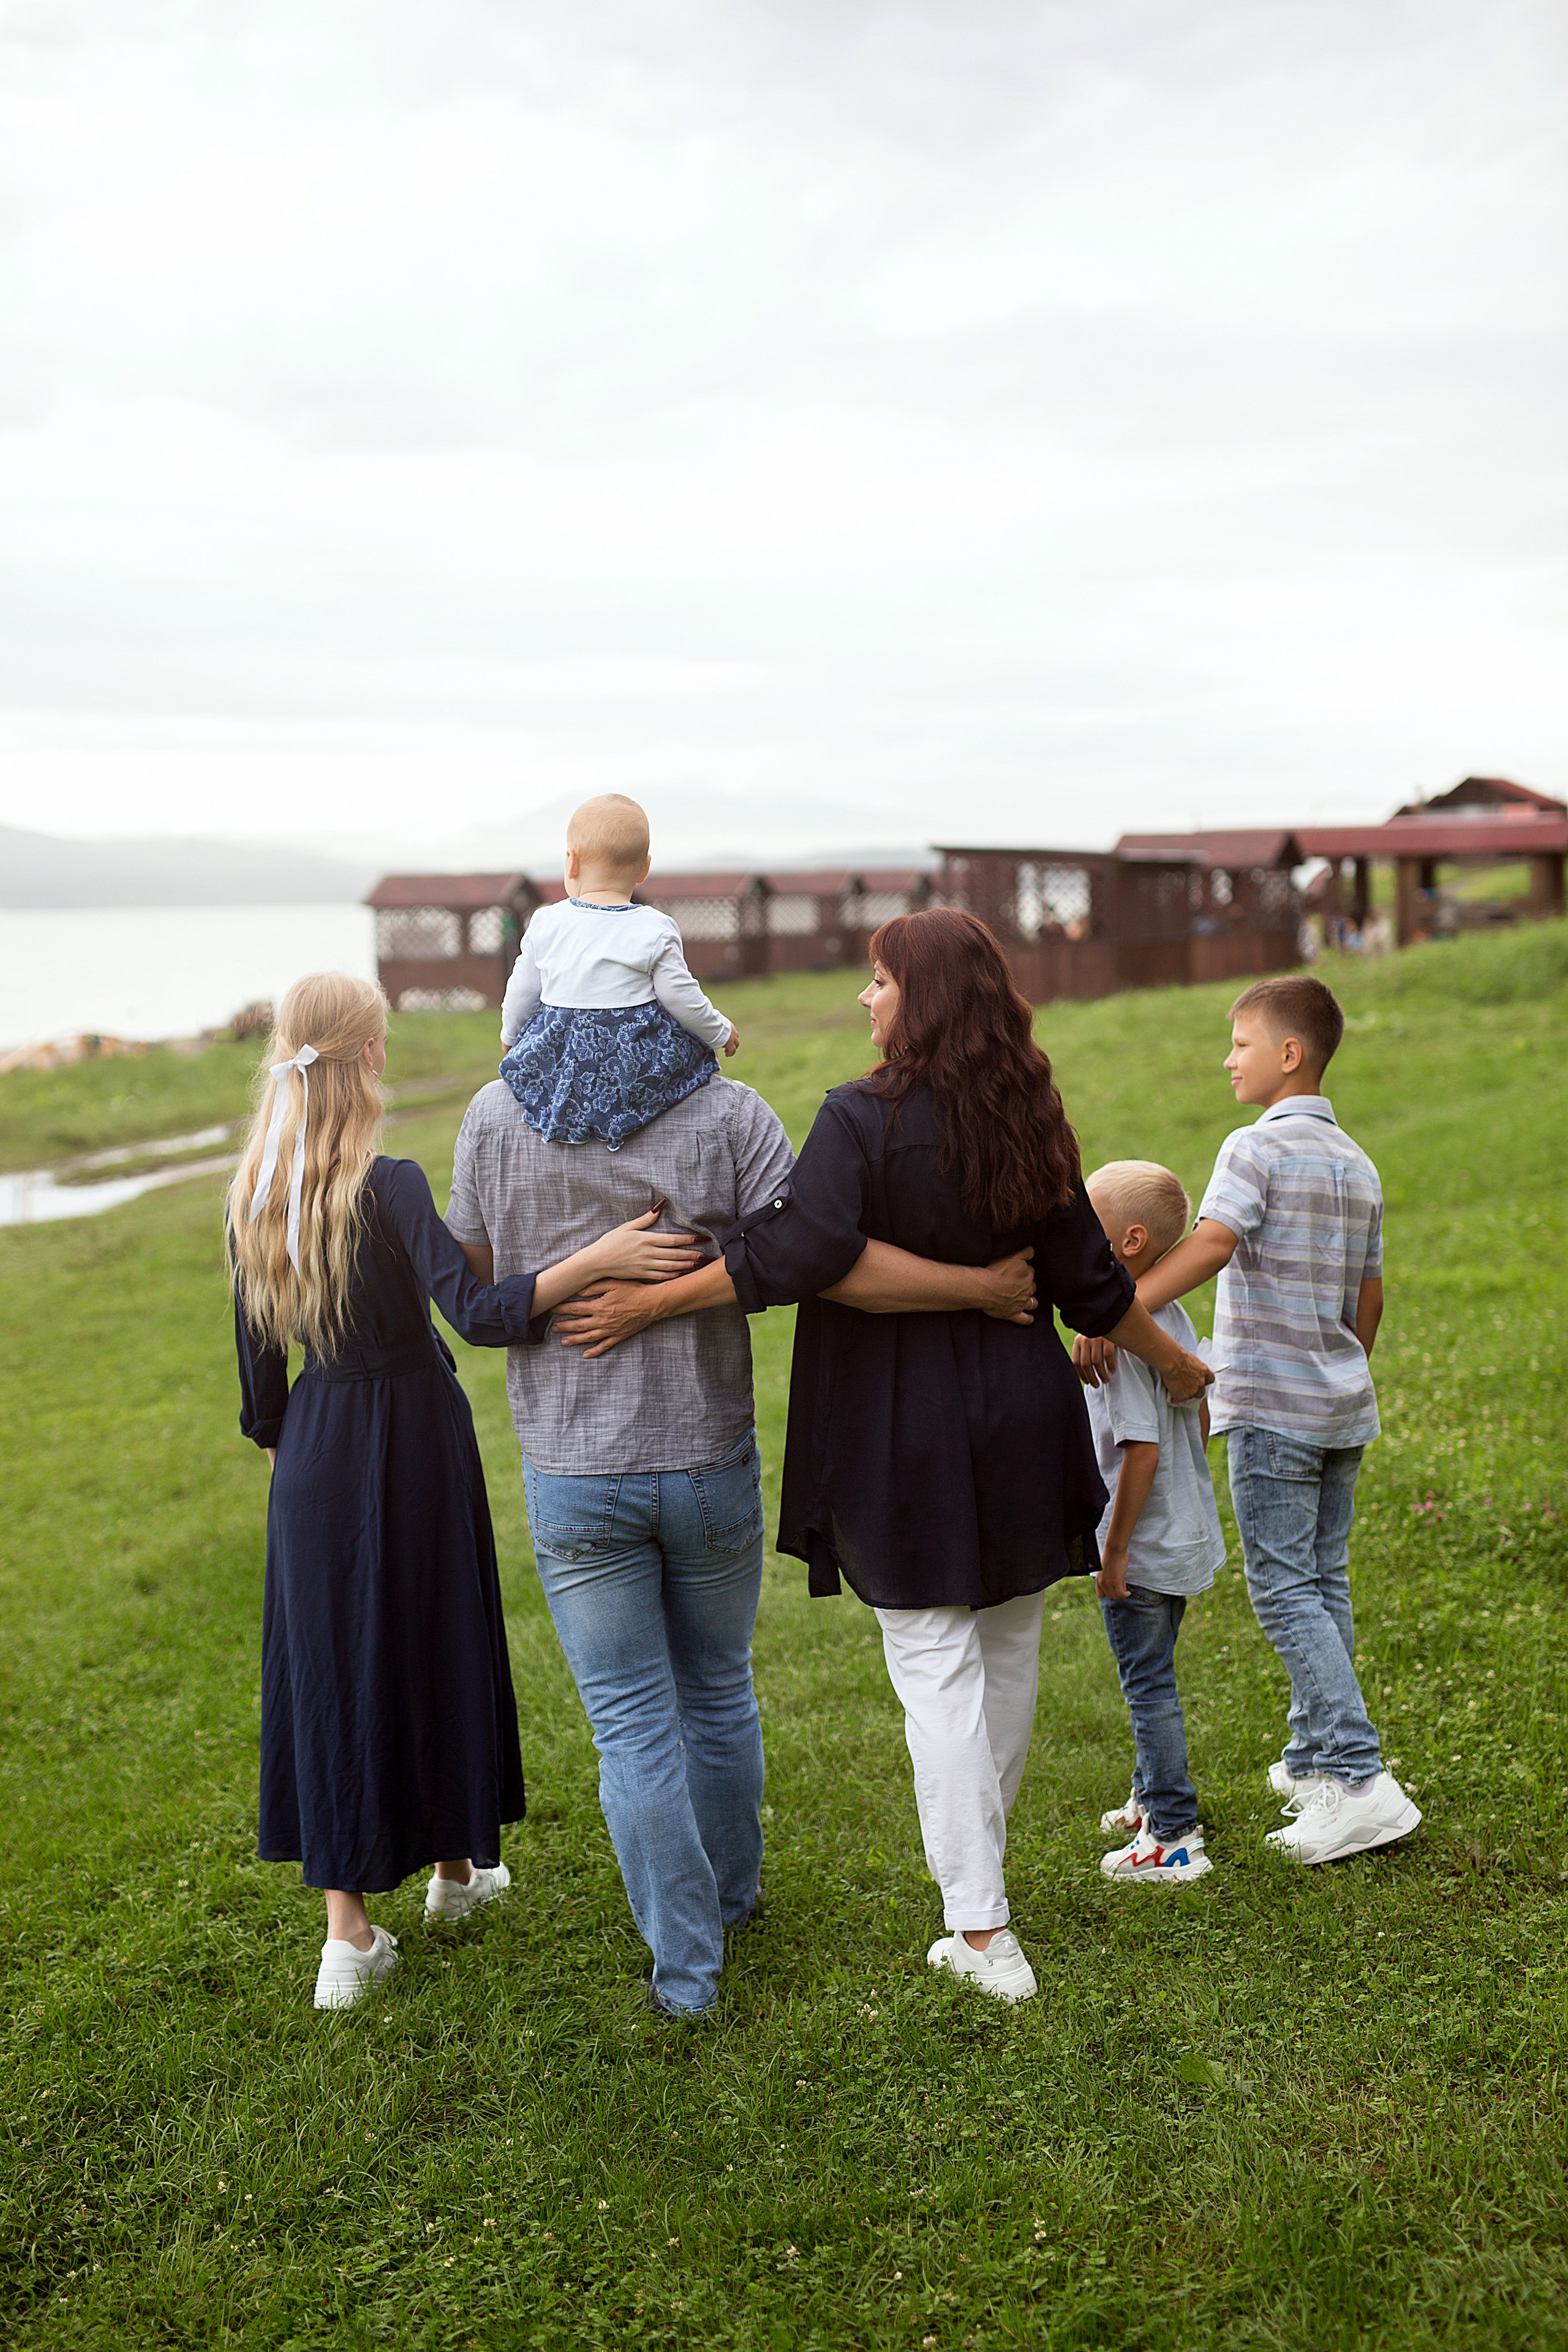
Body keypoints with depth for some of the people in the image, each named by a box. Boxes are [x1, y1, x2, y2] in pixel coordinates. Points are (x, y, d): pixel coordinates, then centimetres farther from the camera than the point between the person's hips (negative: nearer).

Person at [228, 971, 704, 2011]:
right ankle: (459, 1865, 33)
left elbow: (257, 1351, 7)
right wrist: (600, 1258, -36)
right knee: (436, 1642, 14)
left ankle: (348, 1929, 11)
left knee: (329, 1664, 9)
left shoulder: (255, 1193, -1)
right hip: (412, 1441, -4)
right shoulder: (389, 1186, -19)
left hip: (316, 1454, 5)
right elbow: (480, 1313, -29)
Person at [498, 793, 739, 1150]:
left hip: (558, 1058, 2)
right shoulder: (656, 930, -8)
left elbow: (521, 993, 8)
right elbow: (681, 999, -6)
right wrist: (721, 1030, 13)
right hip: (638, 1062, -2)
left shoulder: (546, 924, -1)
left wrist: (510, 1035, 29)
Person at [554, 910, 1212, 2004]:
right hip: (1020, 1422, 6)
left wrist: (649, 1302, -22)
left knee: (938, 1670, 1)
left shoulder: (865, 1118, -15)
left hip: (902, 1435, -6)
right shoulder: (1031, 1120, 3)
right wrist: (1175, 1363, 21)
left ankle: (981, 1928, 4)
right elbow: (1091, 1284, 6)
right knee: (1010, 1653, 18)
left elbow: (797, 1251, -28)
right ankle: (979, 1862, 37)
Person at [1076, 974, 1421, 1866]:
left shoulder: (1258, 1149, -12)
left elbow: (1212, 1242, -28)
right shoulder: (1358, 1164, 13)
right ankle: (1314, 1759, 24)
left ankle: (1362, 1779, -10)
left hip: (1273, 1407, -8)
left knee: (1285, 1589, -5)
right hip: (1343, 1406, 8)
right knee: (1324, 1581, 14)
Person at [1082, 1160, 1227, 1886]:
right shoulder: (1173, 1316, 3)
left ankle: (1173, 1839, 12)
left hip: (1142, 1548, -9)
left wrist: (1115, 1550, -19)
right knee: (1153, 1680, 23)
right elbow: (1200, 1413, 12)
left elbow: (1142, 1450, -26)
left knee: (1149, 1687, 3)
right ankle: (1154, 1798, 38)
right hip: (1186, 1535, 9)